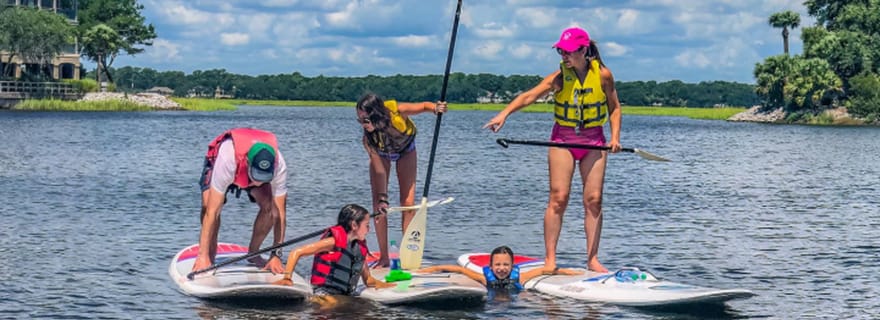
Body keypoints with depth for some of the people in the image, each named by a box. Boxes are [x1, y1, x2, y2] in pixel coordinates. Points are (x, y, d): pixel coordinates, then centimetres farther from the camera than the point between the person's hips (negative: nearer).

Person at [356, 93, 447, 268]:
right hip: (381, 154, 0)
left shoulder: (397, 111, -39)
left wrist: (436, 108, -42)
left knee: (408, 203, -6)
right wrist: (382, 197, -36)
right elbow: (379, 169, -31)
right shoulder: (368, 138, -37)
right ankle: (384, 257, -1)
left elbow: (424, 105, -21)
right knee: (378, 204, -9)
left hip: (405, 150, 0)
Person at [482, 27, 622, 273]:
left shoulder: (603, 75, -6)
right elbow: (529, 96, -22)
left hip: (593, 141, 1)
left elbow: (615, 107, 6)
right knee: (558, 197, -7)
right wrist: (505, 113, -37)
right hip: (563, 139, -1)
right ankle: (550, 258, -4)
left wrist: (615, 137, -7)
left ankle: (592, 259, 6)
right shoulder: (559, 77, -10)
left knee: (594, 199, -1)